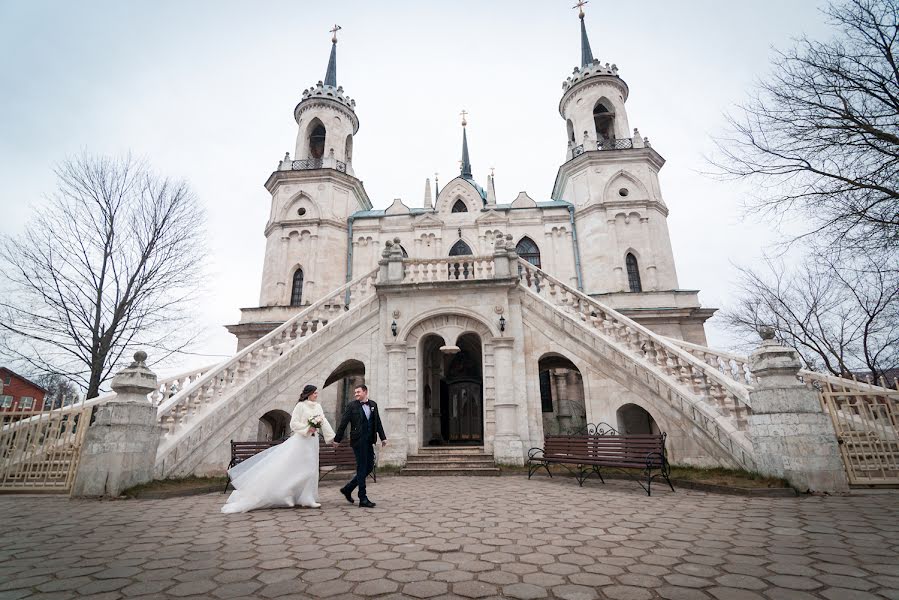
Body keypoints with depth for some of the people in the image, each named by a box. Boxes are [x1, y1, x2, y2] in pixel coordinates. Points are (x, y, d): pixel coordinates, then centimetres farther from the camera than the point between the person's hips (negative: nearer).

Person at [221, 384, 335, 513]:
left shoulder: (318, 407, 10)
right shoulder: (300, 406, -7)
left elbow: (324, 422, 7)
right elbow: (294, 423, -10)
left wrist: (332, 437, 1)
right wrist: (308, 428, -18)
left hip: (313, 441, 6)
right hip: (301, 440, -6)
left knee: (311, 469, 9)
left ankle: (307, 499, 19)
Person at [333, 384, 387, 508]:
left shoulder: (373, 405, 10)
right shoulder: (351, 406, -3)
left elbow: (378, 422, 14)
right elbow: (343, 423, -3)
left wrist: (383, 437, 11)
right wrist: (337, 439, -3)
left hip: (369, 441, 6)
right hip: (358, 441, -6)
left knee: (369, 467, 9)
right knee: (362, 468, -2)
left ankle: (348, 489, 24)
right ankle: (363, 499, 6)